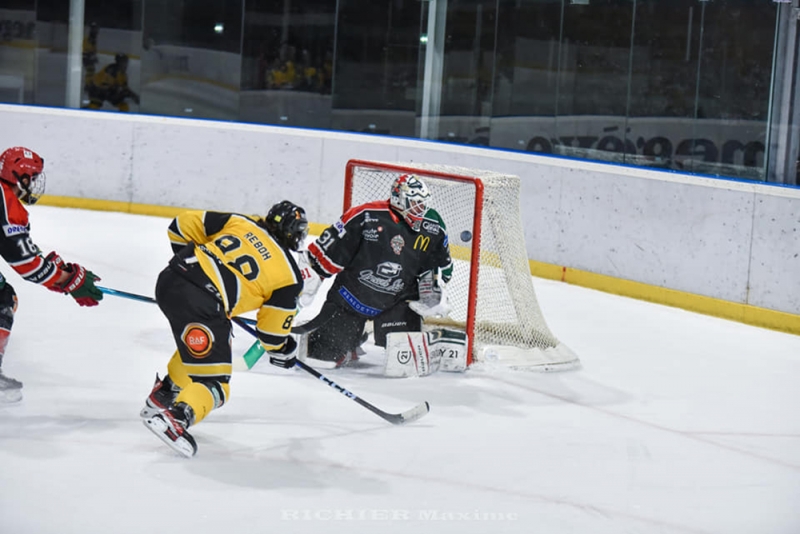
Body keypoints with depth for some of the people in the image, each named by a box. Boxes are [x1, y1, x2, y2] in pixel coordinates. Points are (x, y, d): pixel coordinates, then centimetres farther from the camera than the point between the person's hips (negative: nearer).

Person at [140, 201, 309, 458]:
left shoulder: (239, 223, 18)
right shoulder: (289, 276, 8)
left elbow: (183, 225, 17)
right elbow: (273, 327, 14)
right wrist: (282, 351, 35)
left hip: (169, 280, 7)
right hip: (201, 304, -7)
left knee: (196, 345, 35)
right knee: (214, 382, 1)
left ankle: (164, 395, 39)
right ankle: (176, 417, -25)